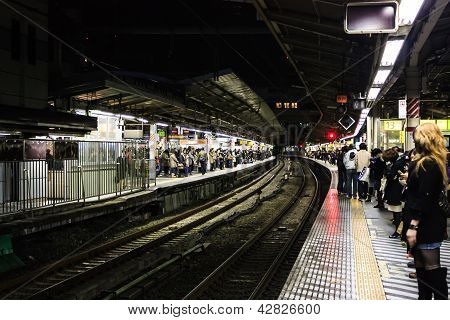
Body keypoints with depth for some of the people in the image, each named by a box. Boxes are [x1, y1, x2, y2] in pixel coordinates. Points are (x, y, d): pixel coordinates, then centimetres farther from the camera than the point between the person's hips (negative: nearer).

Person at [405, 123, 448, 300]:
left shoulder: (427, 164, -18)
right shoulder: (435, 162, 13)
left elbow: (424, 198, -24)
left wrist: (414, 225, -24)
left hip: (427, 225, -10)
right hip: (426, 224, 10)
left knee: (432, 268, -3)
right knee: (421, 266, 17)